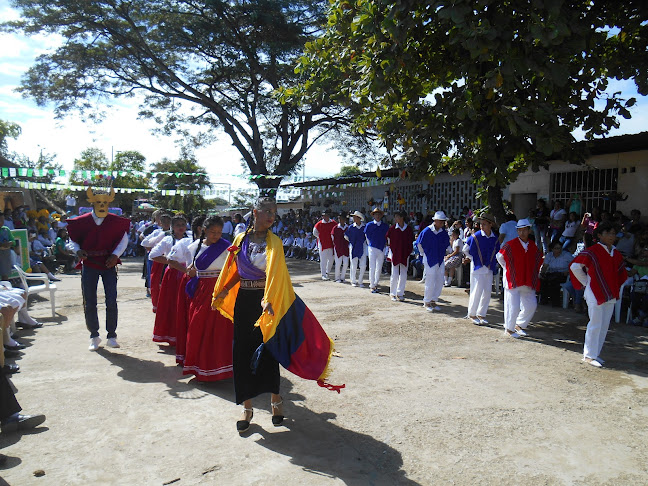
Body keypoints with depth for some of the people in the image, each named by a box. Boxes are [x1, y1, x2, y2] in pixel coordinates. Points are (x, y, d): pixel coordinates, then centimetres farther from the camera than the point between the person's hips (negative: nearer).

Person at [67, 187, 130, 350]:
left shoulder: (115, 222, 1)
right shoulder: (82, 221, 2)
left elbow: (124, 239, 7)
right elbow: (73, 240, 12)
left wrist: (115, 255, -7)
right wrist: (78, 251, -8)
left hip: (108, 264, -1)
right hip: (89, 265, 1)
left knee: (112, 302, -4)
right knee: (89, 303, 5)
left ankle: (111, 336, 9)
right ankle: (94, 336, 21)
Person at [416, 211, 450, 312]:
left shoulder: (444, 232, 2)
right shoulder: (427, 231, -12)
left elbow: (447, 244, 18)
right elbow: (419, 244, 0)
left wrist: (442, 254, 15)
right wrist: (424, 254, 6)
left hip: (440, 261, 5)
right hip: (430, 260, -5)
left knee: (439, 282, 7)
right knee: (430, 282, -2)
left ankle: (433, 301, 21)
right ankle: (426, 302, 12)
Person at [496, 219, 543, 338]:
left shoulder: (534, 247, 6)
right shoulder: (510, 245, -7)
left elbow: (539, 261, 23)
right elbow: (500, 257, 6)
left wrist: (536, 275, 16)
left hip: (528, 282, 5)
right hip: (512, 280, -5)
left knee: (531, 305, 6)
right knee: (513, 306, -5)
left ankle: (519, 325, 27)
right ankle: (509, 329, 13)